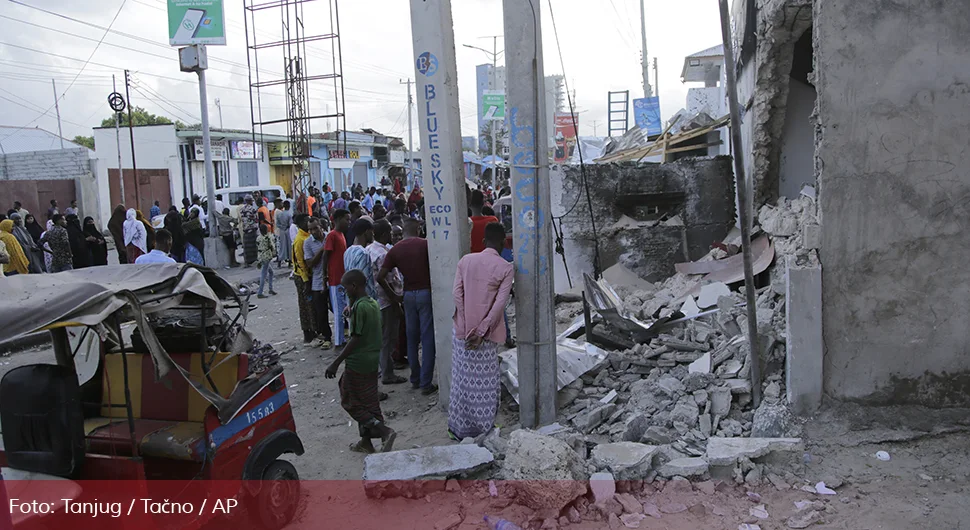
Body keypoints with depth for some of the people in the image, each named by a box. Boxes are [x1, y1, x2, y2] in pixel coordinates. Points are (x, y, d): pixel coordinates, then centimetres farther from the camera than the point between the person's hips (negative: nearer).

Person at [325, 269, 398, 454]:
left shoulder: (359, 307, -20)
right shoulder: (373, 303, 7)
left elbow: (355, 339, -21)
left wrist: (336, 363, -18)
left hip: (357, 363, -9)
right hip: (372, 361, 9)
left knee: (350, 402, 4)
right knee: (369, 402, 16)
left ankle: (384, 431, -7)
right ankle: (366, 441, 25)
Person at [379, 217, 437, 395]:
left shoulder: (395, 250, 4)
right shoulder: (425, 244, -4)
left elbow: (381, 276, -1)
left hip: (408, 295, 4)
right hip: (426, 293, -4)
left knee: (412, 339, 15)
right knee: (427, 339, 0)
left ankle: (415, 379, 23)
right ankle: (425, 383, 0)